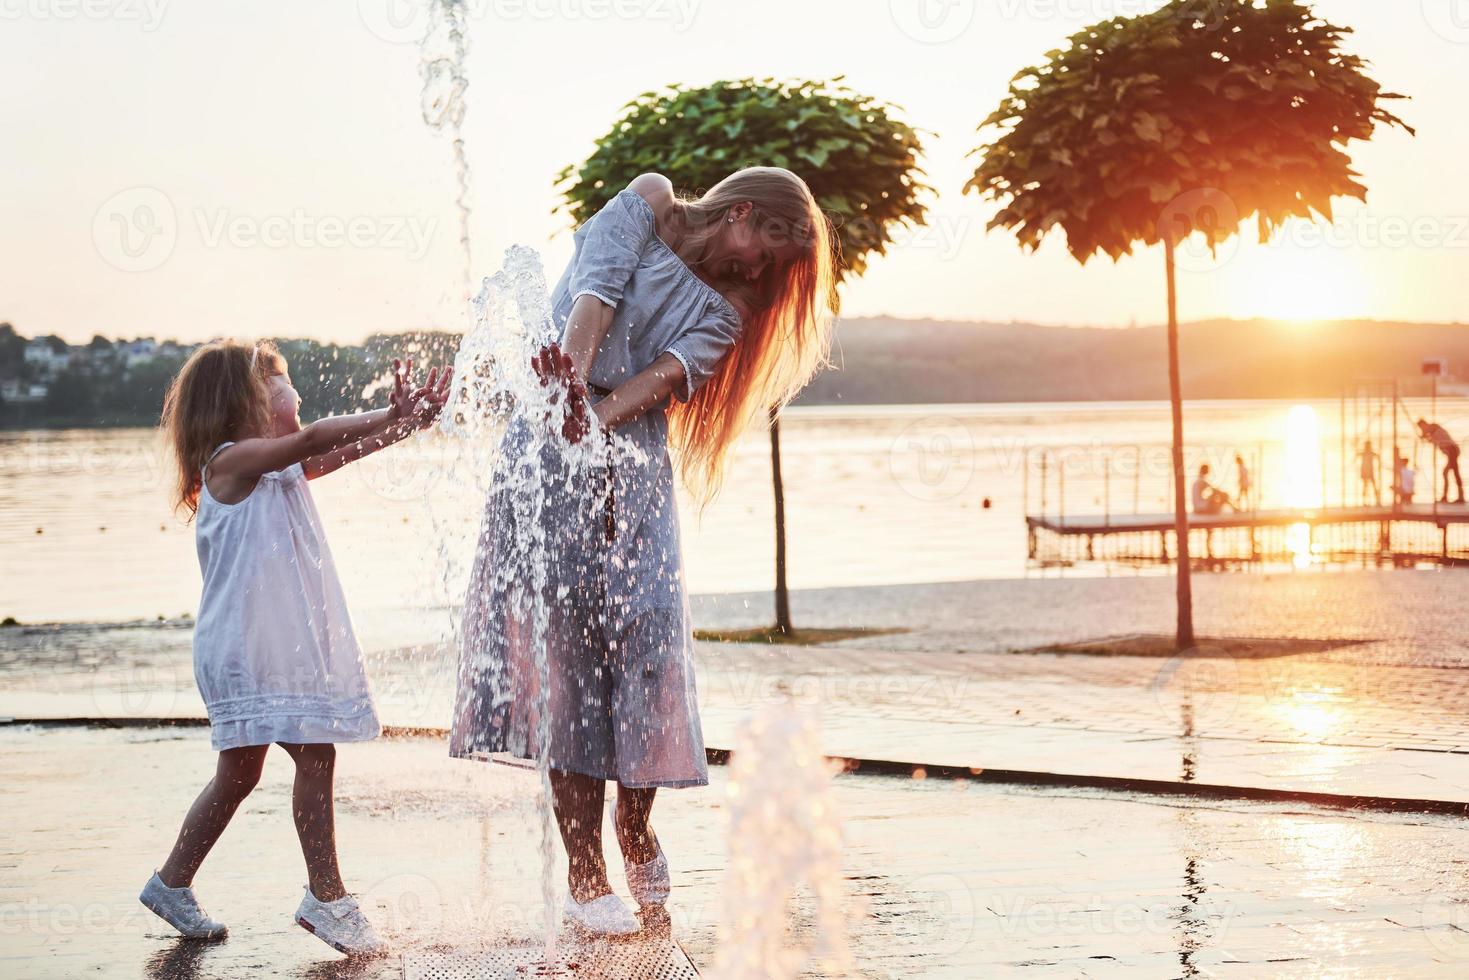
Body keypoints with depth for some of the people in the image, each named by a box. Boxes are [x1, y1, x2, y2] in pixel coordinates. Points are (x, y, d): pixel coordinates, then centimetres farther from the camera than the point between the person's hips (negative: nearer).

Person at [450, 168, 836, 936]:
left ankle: (635, 827, 18)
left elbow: (668, 373, -5)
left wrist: (601, 417, -26)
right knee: (564, 642, -7)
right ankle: (584, 873, -4)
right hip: (553, 433, -3)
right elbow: (596, 294, -9)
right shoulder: (645, 207, 9)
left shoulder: (724, 311, 15)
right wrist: (570, 392, -28)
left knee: (646, 635, -5)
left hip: (634, 463, 4)